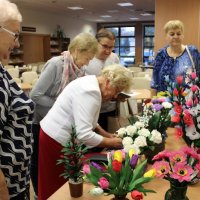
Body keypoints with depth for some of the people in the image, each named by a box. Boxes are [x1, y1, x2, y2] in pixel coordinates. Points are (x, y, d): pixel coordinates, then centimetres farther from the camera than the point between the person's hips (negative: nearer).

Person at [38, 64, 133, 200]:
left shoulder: (91, 85, 6)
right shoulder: (90, 91, -25)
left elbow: (87, 121, 16)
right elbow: (84, 135, -31)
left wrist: (107, 135, 6)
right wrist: (111, 142, -18)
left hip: (56, 135, 10)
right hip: (57, 141, -10)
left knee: (58, 185, 21)